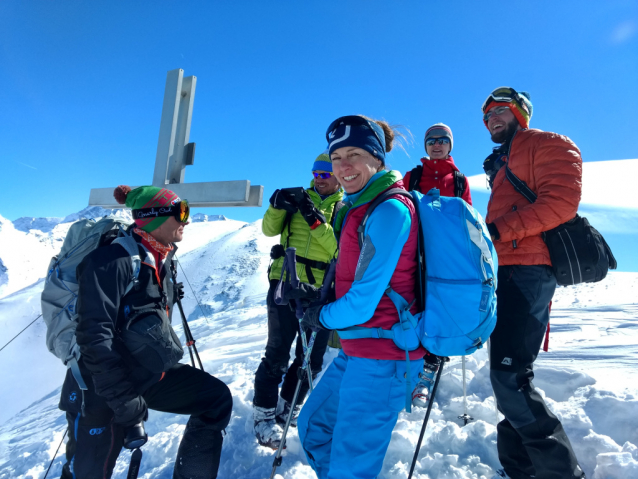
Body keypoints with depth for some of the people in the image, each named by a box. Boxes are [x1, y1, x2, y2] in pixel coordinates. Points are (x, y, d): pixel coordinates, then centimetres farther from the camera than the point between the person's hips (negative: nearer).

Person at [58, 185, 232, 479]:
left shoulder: (163, 260, 3)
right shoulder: (112, 259, -22)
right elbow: (94, 336, -26)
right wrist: (124, 399, -24)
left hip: (152, 375, 8)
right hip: (104, 389, -7)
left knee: (217, 398, 3)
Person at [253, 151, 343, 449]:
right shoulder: (298, 198, 10)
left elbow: (341, 249, -9)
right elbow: (270, 230, 1)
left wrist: (318, 222, -21)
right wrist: (277, 207, -17)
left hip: (320, 291, 1)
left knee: (311, 358, 9)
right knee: (278, 354, -2)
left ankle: (288, 407, 31)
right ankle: (264, 412, 18)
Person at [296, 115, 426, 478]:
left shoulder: (389, 209, -18)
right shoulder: (359, 208, 11)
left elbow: (364, 300, -20)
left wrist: (321, 317, -3)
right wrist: (315, 303, 5)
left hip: (382, 356, -10)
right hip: (357, 348, 10)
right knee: (313, 427, 23)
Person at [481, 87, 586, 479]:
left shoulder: (548, 145, 2)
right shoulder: (502, 163, 29)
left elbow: (561, 202, -14)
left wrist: (498, 230, -20)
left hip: (528, 268, -9)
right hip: (504, 270, 9)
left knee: (509, 374, -17)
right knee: (507, 374, 11)